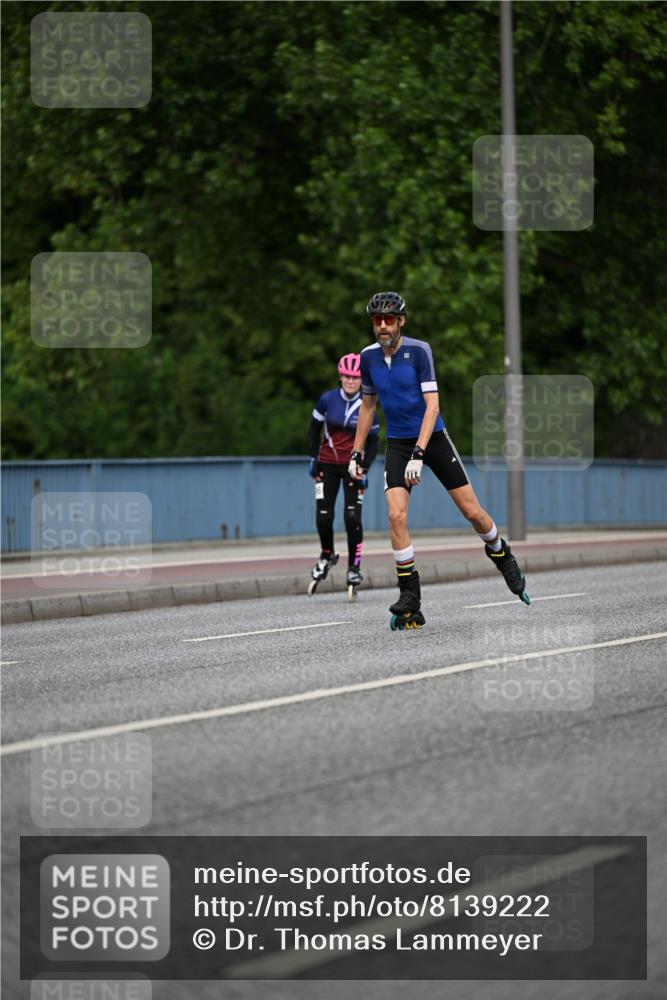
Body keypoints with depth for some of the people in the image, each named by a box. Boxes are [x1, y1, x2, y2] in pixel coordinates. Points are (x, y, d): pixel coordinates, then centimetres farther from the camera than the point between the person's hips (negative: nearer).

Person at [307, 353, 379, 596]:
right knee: (323, 516, -4)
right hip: (327, 465, 1)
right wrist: (312, 457, 3)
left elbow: (373, 440, 1)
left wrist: (364, 468, -8)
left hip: (353, 466, -1)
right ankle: (327, 556, 23)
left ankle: (354, 568, 0)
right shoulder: (328, 399, -7)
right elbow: (314, 427, 7)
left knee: (352, 517, -11)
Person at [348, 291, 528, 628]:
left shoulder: (418, 351, -15)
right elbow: (367, 406, 14)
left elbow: (432, 405, -19)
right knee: (396, 516, -15)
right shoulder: (369, 357, 0)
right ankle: (409, 602, -10)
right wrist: (356, 453, 12)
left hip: (433, 439, -3)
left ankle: (501, 555, 33)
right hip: (397, 444, 3)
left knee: (473, 512, 1)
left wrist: (418, 454, -27)